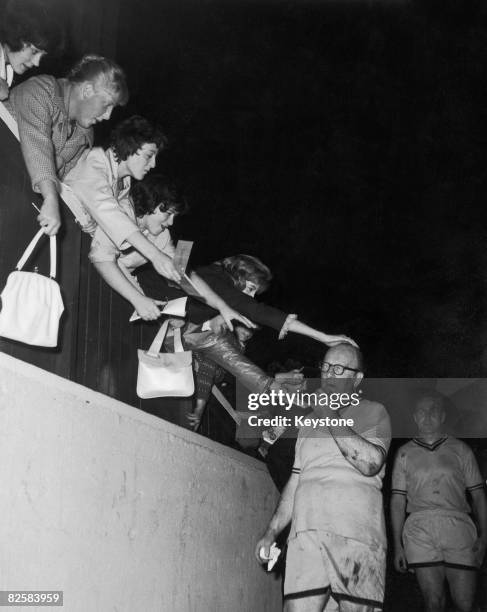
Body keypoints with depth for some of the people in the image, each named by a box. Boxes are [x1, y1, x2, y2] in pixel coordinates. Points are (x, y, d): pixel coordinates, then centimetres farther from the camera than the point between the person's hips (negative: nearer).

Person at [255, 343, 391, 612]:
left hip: (356, 534, -4)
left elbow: (370, 463, -9)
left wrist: (332, 417, -4)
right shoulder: (310, 421, 25)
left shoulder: (373, 412, 10)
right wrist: (272, 531, 17)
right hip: (306, 534, 4)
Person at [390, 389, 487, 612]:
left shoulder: (460, 450, 15)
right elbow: (398, 501, 13)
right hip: (420, 527, 0)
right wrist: (397, 545, 5)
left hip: (457, 526, 0)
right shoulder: (405, 453, 16)